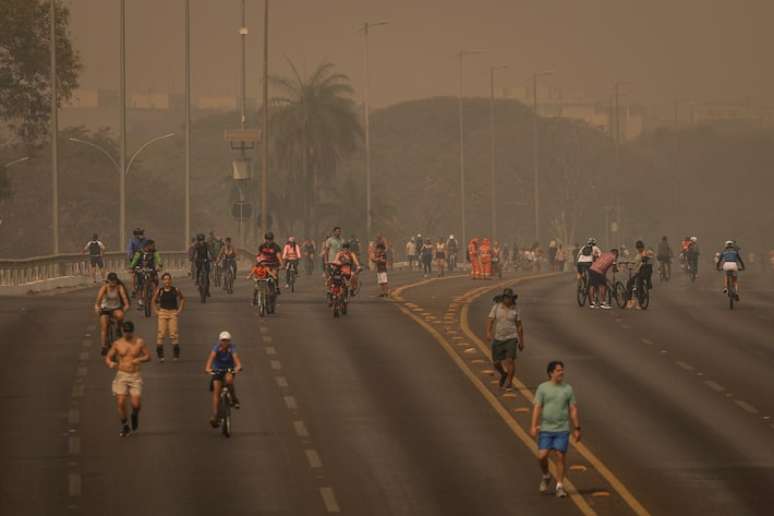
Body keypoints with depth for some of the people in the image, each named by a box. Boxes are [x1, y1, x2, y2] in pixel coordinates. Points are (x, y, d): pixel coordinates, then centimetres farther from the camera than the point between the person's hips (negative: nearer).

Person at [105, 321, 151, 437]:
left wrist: (139, 360, -17)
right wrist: (110, 363, -18)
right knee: (120, 402, -11)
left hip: (135, 376, -1)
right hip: (121, 375, 1)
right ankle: (125, 427, 8)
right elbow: (108, 357, 6)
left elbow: (148, 356, 5)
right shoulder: (117, 343, 1)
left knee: (136, 404, -10)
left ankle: (135, 415, 26)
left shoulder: (139, 342, 0)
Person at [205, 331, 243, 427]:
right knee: (216, 390, -15)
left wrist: (238, 366, -56)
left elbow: (236, 357, -34)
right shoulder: (216, 347, -17)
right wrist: (207, 368, -52)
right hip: (217, 371, 1)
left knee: (229, 379, -36)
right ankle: (214, 415, -17)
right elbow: (211, 357, -33)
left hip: (229, 370, -1)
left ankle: (234, 399, -12)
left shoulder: (232, 347, -17)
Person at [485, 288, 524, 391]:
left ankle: (509, 382, -4)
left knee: (510, 360, -14)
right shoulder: (496, 307, -3)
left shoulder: (514, 309, -1)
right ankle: (504, 374, 33)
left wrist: (521, 341, 8)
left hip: (511, 338, -1)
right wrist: (488, 333, -26)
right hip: (498, 339, 1)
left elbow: (519, 326, 6)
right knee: (496, 363, 3)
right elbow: (490, 321, -8)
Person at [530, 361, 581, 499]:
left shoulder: (568, 389, 4)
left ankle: (560, 486, 6)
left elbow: (573, 410, 5)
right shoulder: (543, 388, -1)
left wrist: (577, 429, 3)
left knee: (561, 456, -2)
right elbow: (537, 408, -6)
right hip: (545, 429, -1)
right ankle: (546, 477, 23)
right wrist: (534, 426, -15)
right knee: (542, 456, -6)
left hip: (562, 430, 1)